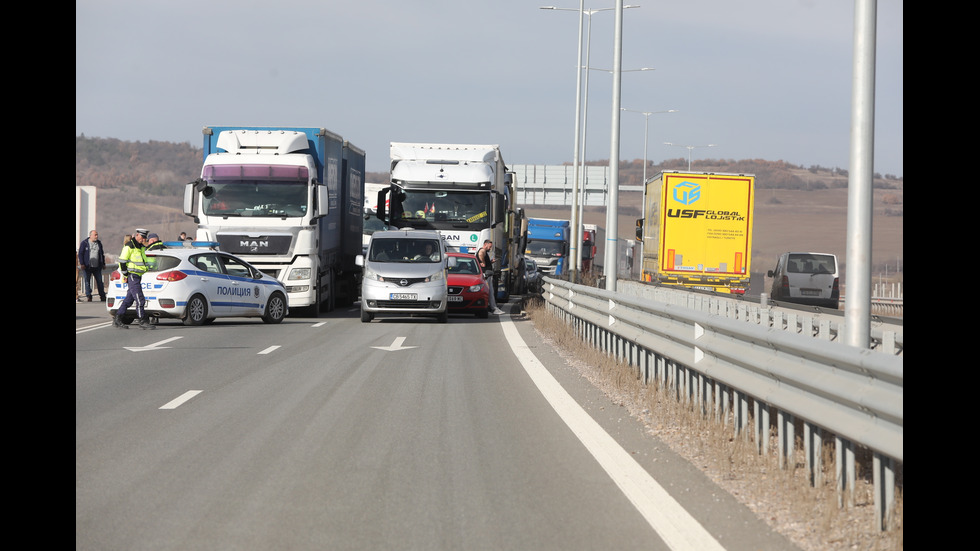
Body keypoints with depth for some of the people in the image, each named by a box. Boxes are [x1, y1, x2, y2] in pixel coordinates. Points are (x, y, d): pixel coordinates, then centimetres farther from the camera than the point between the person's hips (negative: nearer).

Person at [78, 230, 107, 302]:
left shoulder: (99, 243, 12)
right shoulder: (84, 243, 0)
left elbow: (102, 254, 20)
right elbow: (80, 254, -2)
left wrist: (103, 264, 16)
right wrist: (82, 264, -10)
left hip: (97, 266, 3)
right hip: (88, 266, -3)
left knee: (100, 282, 2)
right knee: (87, 282, 0)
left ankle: (102, 297, 6)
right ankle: (88, 297, 6)